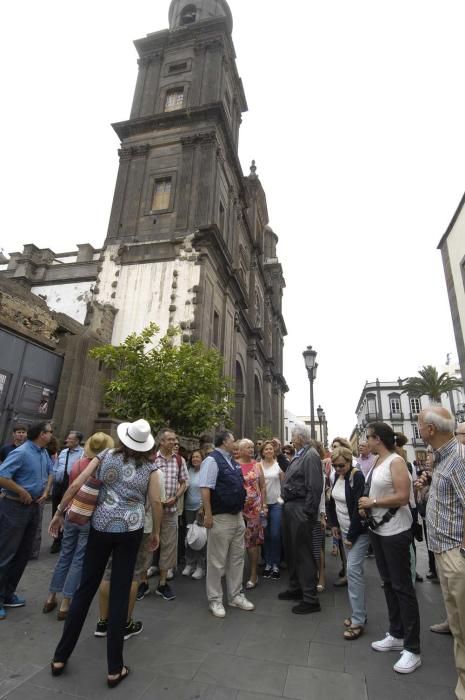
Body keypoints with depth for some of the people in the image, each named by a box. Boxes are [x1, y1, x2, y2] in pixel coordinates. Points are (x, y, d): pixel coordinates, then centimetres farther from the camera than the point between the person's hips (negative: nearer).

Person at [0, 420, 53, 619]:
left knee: (23, 553, 15)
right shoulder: (21, 452, -21)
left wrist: (46, 491, 5)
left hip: (34, 507, 8)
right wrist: (22, 492, -19)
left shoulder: (44, 452, 5)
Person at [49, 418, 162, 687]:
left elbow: (75, 486, -3)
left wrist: (59, 512, 10)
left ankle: (61, 656, 30)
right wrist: (157, 532, 9)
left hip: (101, 526, 2)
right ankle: (115, 668, 20)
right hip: (131, 529, -1)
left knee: (85, 588, 17)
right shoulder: (148, 466, -4)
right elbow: (156, 502, -6)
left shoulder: (106, 456, -1)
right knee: (120, 594, 9)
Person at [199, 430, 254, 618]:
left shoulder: (232, 461, 10)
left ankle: (235, 596, 32)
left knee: (237, 557, 17)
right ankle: (215, 600, 23)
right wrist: (208, 515, -24)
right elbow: (205, 489, -23)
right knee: (217, 561, 6)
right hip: (221, 518, -9)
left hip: (238, 516, 9)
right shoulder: (212, 460, -18)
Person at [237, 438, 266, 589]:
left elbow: (263, 487, 6)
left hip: (255, 508, 1)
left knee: (253, 541, 7)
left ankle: (253, 574, 19)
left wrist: (264, 505, 1)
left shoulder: (257, 465, 3)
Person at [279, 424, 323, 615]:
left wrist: (307, 513, -21)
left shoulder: (311, 455, -16)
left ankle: (310, 599, 15)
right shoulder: (298, 455, 13)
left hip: (300, 509, -10)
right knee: (291, 549, 20)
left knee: (303, 553, 1)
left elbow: (314, 487, -22)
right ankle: (296, 588, 36)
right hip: (289, 507, 10)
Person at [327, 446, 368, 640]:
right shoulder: (338, 476, 2)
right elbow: (332, 500, 13)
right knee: (353, 570, 14)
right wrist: (334, 524, 9)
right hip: (345, 529, 7)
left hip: (359, 530, -7)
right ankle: (359, 612, 28)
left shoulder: (358, 477, -21)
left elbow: (359, 508, -22)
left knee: (353, 569, -8)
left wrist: (352, 536, -17)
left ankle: (358, 621, 4)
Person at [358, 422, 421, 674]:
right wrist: (366, 507, 0)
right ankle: (396, 635, 32)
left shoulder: (396, 461, -17)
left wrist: (372, 502, -16)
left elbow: (403, 496, -23)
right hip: (377, 529, 8)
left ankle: (412, 649, 15)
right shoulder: (377, 461, 6)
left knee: (402, 586, 1)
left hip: (395, 531, -8)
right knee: (388, 583, 17)